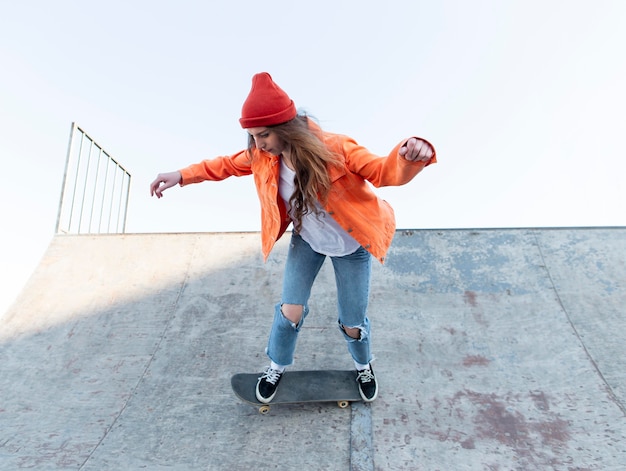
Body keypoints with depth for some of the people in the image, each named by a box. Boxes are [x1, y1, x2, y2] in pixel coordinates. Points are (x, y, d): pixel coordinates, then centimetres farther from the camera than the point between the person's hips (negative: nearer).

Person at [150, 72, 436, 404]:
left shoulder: (335, 150, -30)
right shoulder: (263, 156, -16)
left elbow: (385, 172, -29)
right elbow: (228, 164, 2)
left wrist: (409, 155, -52)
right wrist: (182, 175, -5)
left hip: (351, 246, -3)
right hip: (306, 241, 3)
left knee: (352, 324, 9)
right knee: (291, 310, 3)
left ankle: (363, 366, 45)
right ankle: (277, 367, 36)